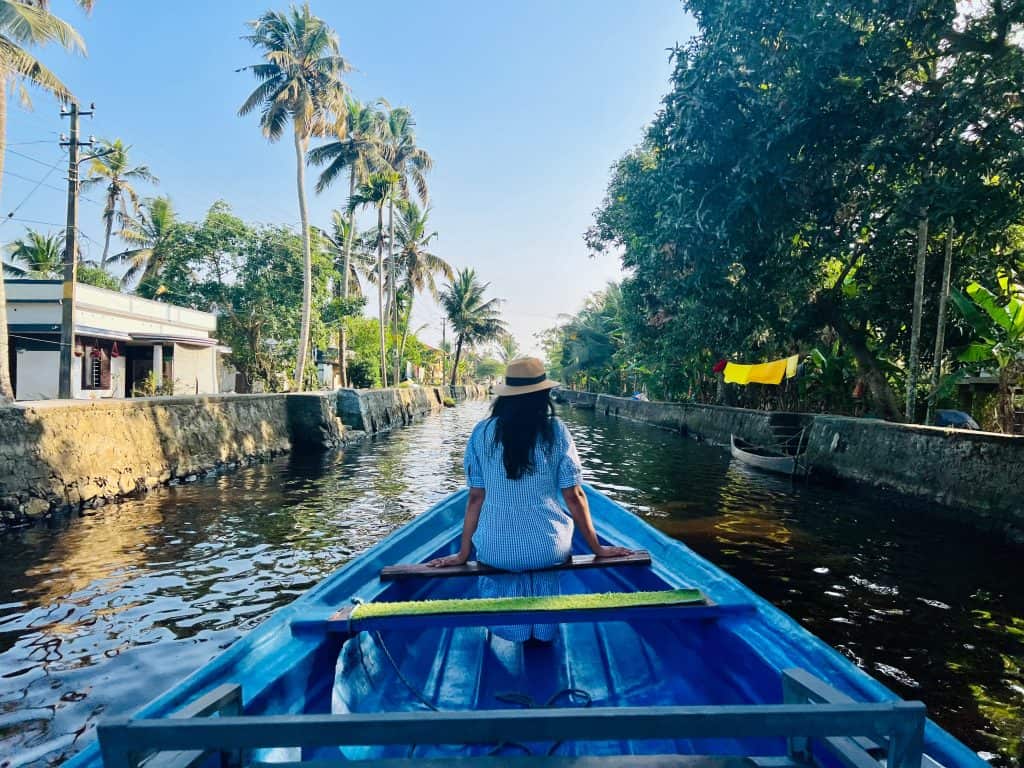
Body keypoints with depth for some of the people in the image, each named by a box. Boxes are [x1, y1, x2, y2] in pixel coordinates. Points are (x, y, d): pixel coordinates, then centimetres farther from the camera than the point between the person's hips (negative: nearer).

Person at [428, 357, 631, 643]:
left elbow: (476, 498, -2)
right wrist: (597, 548, 6)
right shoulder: (555, 430, -7)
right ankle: (541, 629, 38)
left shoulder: (482, 432, -4)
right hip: (548, 550, 0)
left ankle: (517, 625, 39)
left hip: (496, 551, 1)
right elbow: (574, 496, -5)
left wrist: (463, 552, 8)